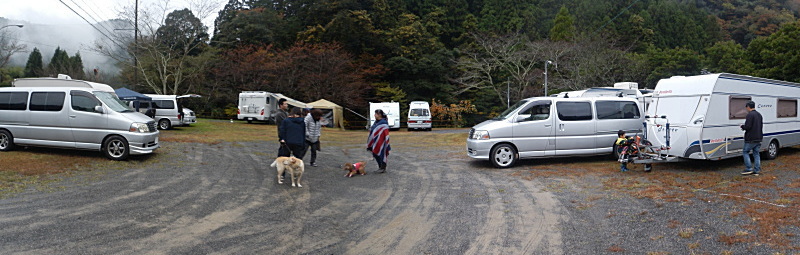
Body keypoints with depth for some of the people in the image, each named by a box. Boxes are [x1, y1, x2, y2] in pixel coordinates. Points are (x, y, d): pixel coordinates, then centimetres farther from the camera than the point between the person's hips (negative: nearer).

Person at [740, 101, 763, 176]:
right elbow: (761, 125, 21)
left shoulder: (750, 115, -16)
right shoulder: (759, 115, 14)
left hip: (751, 139, -8)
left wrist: (742, 126, -2)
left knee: (745, 152, 2)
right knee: (756, 153, 11)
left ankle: (749, 169, -1)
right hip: (758, 138, 8)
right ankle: (756, 170, 11)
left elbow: (747, 127, -21)